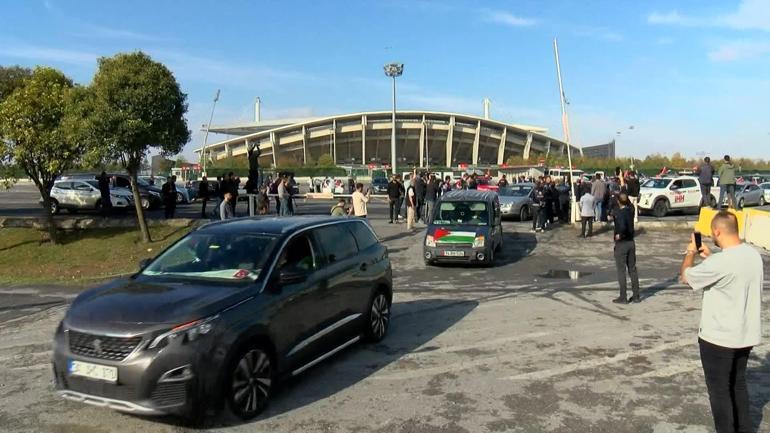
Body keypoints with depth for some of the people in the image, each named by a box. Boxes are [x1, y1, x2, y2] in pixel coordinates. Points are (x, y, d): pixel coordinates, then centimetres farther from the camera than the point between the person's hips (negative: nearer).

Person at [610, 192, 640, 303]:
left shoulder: (619, 213, -19)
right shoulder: (630, 210, 2)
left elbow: (623, 227, -34)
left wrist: (620, 235, -18)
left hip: (621, 243, -7)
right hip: (631, 242, 7)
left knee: (621, 271, 0)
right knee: (632, 269, 12)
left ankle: (623, 297, 4)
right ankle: (636, 296, 17)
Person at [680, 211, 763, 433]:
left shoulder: (719, 262, -27)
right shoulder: (753, 255, -1)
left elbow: (685, 276, -12)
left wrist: (691, 252, 3)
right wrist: (709, 256, 14)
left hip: (718, 338, -8)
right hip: (746, 335, 8)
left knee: (719, 390, 8)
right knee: (738, 384, 25)